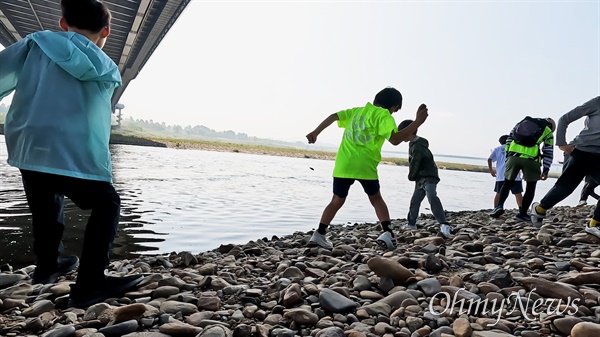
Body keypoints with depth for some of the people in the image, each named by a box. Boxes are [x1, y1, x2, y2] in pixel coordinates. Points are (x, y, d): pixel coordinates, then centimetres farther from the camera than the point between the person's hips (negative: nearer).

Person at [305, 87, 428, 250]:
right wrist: (417, 122, -8)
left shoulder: (356, 111, 20)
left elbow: (333, 116, 16)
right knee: (376, 198, 16)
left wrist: (315, 132, 20)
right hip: (365, 165, -4)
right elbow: (395, 139, -11)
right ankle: (387, 232, 3)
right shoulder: (383, 115, 0)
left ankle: (319, 234, 11)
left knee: (337, 200, 14)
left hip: (343, 164, 4)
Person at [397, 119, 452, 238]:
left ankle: (444, 225, -35)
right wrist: (413, 176, 8)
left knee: (432, 198, -27)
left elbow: (414, 163, -17)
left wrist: (411, 176, -1)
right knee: (415, 201, 17)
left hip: (429, 177, -10)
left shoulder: (418, 145, -17)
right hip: (421, 179, 10)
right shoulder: (413, 144, 16)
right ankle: (411, 224, 32)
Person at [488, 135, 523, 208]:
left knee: (499, 193, 9)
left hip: (501, 175, 1)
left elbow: (489, 159, 4)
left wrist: (491, 170, 15)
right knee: (518, 194, -1)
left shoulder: (497, 149, 15)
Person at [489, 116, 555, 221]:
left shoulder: (522, 122, 27)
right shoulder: (547, 131, 18)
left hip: (513, 156, 2)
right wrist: (546, 170, 11)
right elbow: (548, 152, 10)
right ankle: (522, 213, 11)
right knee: (530, 187, 14)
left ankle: (499, 206, -4)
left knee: (507, 183, 15)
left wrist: (507, 157, 20)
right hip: (530, 159, -2)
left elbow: (509, 139, 19)